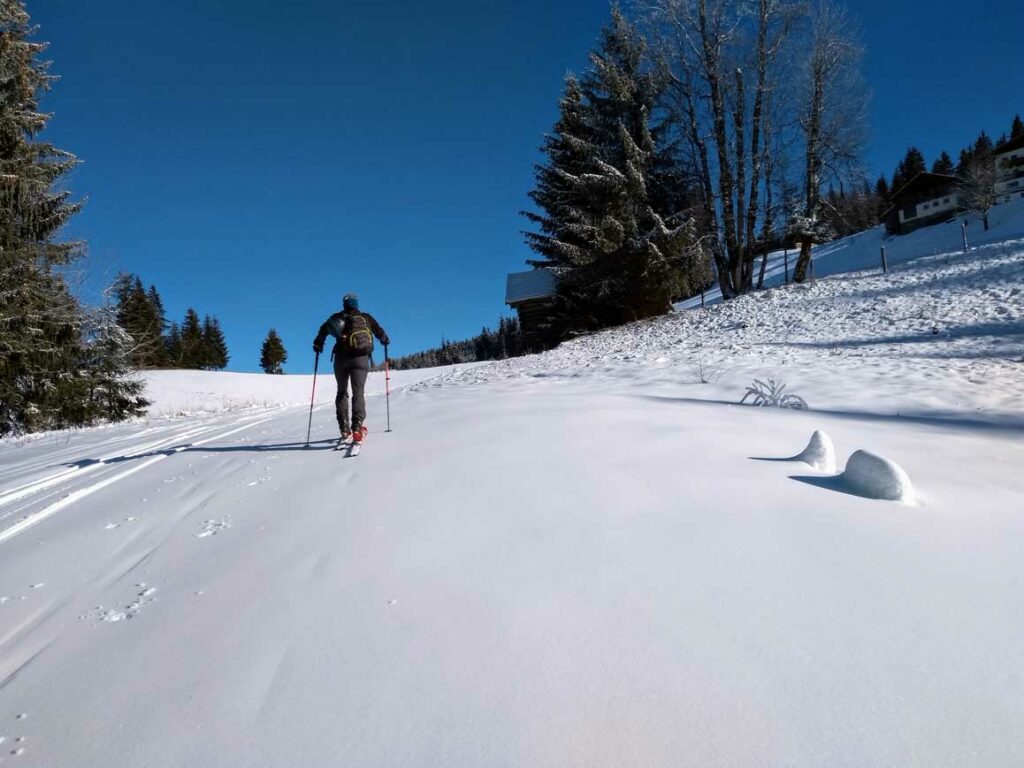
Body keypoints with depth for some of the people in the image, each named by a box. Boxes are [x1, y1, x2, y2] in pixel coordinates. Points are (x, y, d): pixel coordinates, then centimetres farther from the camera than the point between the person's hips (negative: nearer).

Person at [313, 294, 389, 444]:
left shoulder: (336, 318, 15)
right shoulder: (365, 317, 12)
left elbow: (323, 330, 7)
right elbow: (379, 331, 15)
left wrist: (318, 343, 20)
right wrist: (385, 340, 34)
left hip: (341, 358, 2)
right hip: (360, 357, -2)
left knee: (342, 392, 13)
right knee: (358, 391, -5)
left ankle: (344, 429, 5)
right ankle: (357, 427, -23)